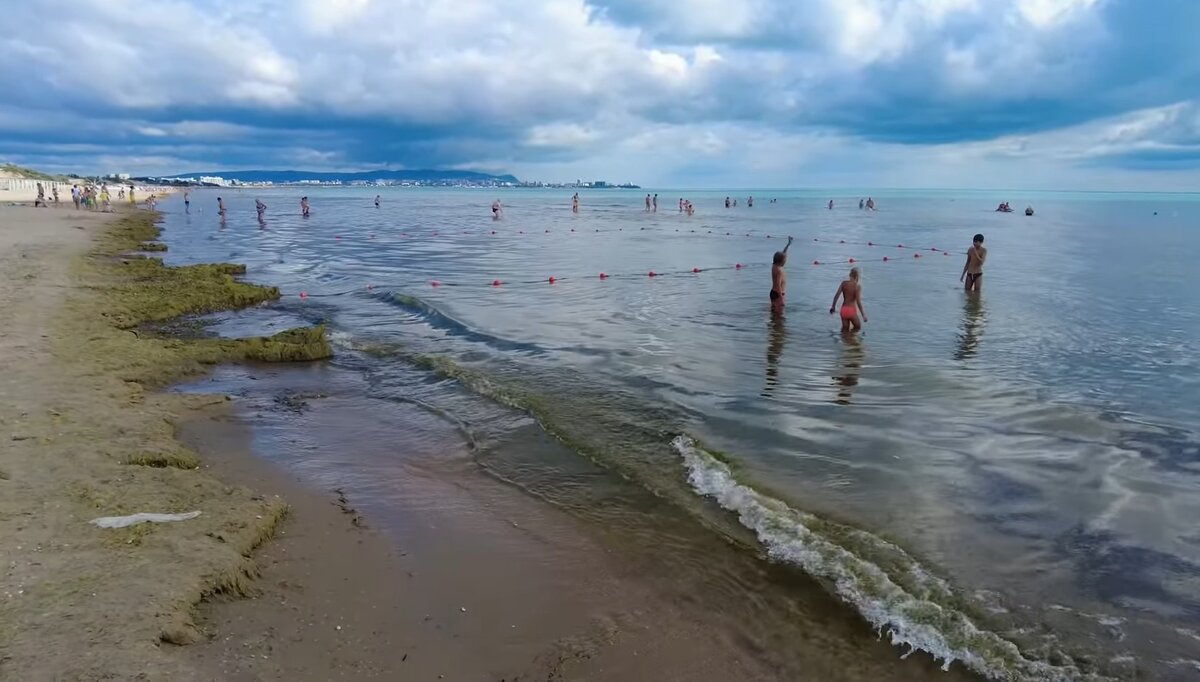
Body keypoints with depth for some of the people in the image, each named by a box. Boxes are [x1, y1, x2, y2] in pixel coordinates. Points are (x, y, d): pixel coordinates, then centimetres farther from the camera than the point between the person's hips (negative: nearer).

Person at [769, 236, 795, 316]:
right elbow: (778, 286, -26)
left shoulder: (774, 266, 6)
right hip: (777, 294, -10)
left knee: (774, 313, 17)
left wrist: (788, 244, 24)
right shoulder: (779, 270, -21)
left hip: (773, 292, 10)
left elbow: (782, 254, 21)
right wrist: (781, 299, -27)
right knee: (779, 314, -6)